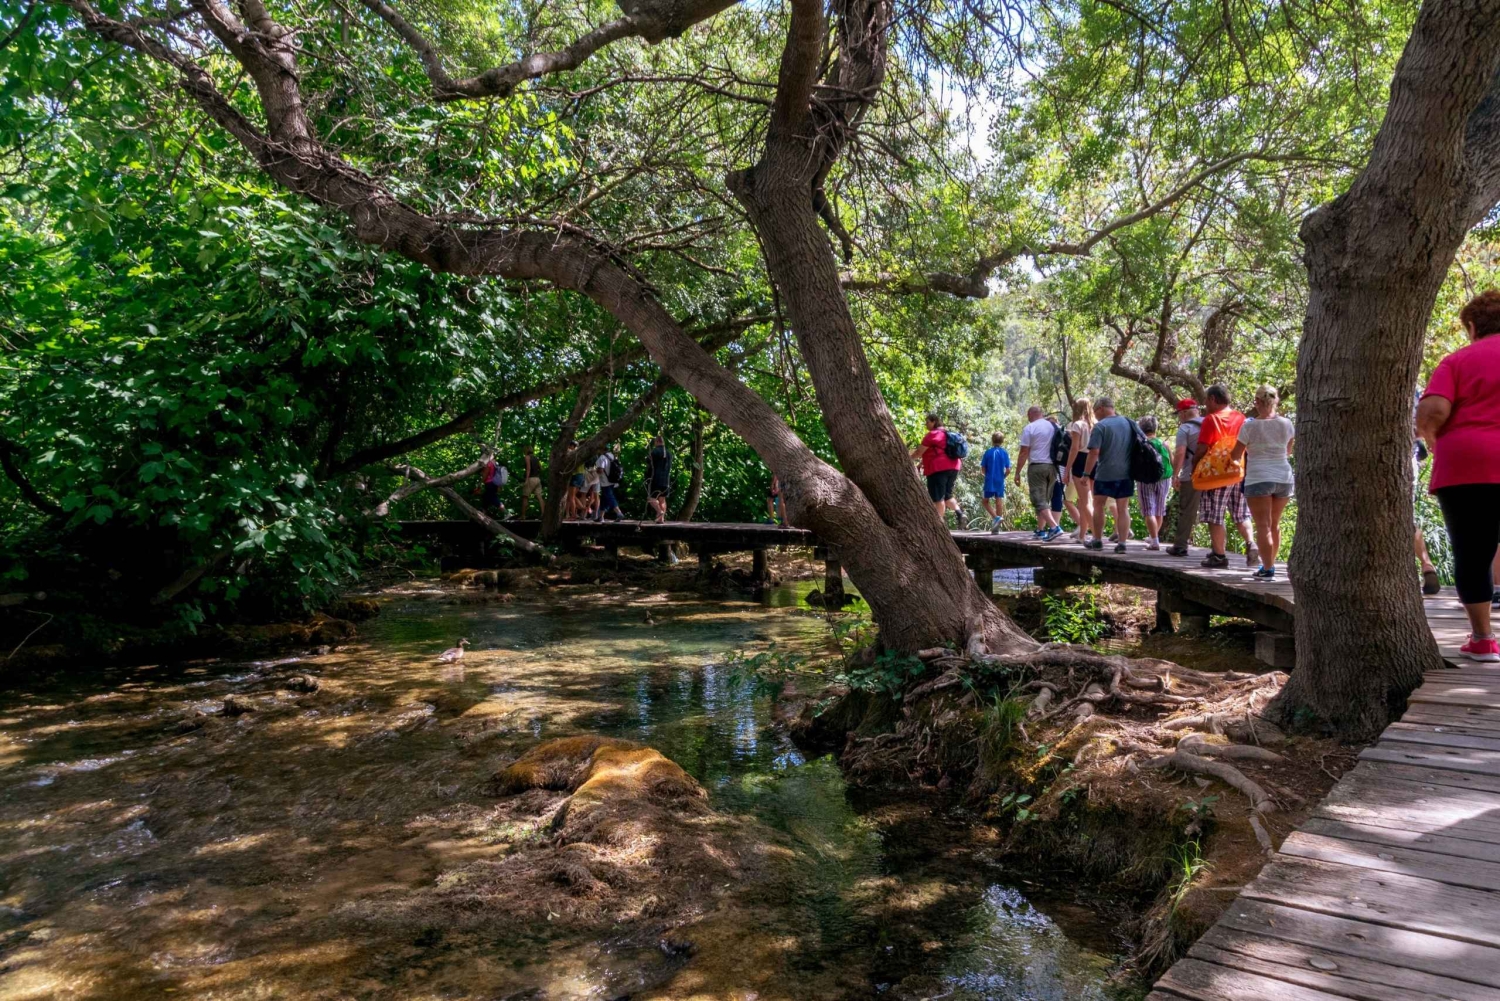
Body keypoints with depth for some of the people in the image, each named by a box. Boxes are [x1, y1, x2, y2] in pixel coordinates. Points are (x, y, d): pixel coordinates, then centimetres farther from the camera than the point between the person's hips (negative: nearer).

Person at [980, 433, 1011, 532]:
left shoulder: (988, 452, -4)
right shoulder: (1005, 453, -1)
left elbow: (983, 469, -2)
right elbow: (1008, 470, -3)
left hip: (989, 481, -2)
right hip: (1000, 482, 2)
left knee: (985, 501, 10)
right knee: (999, 503, 3)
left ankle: (996, 517, -13)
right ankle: (996, 528, 3)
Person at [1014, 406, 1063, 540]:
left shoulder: (1029, 428, -6)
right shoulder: (1055, 427, 11)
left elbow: (1023, 452, -9)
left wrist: (1018, 472, -4)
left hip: (1037, 466, -6)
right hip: (1053, 467, 6)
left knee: (1039, 501, -7)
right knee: (1045, 499, 15)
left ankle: (1054, 527, -23)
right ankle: (1040, 530, 19)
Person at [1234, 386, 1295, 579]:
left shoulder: (1250, 426, -9)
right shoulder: (1286, 424, 3)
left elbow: (1236, 455, -3)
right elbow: (1289, 450, 18)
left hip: (1258, 478, -5)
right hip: (1284, 477, 5)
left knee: (1263, 525, -5)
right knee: (1274, 524, 17)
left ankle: (1267, 569, -10)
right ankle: (1269, 565, 26)